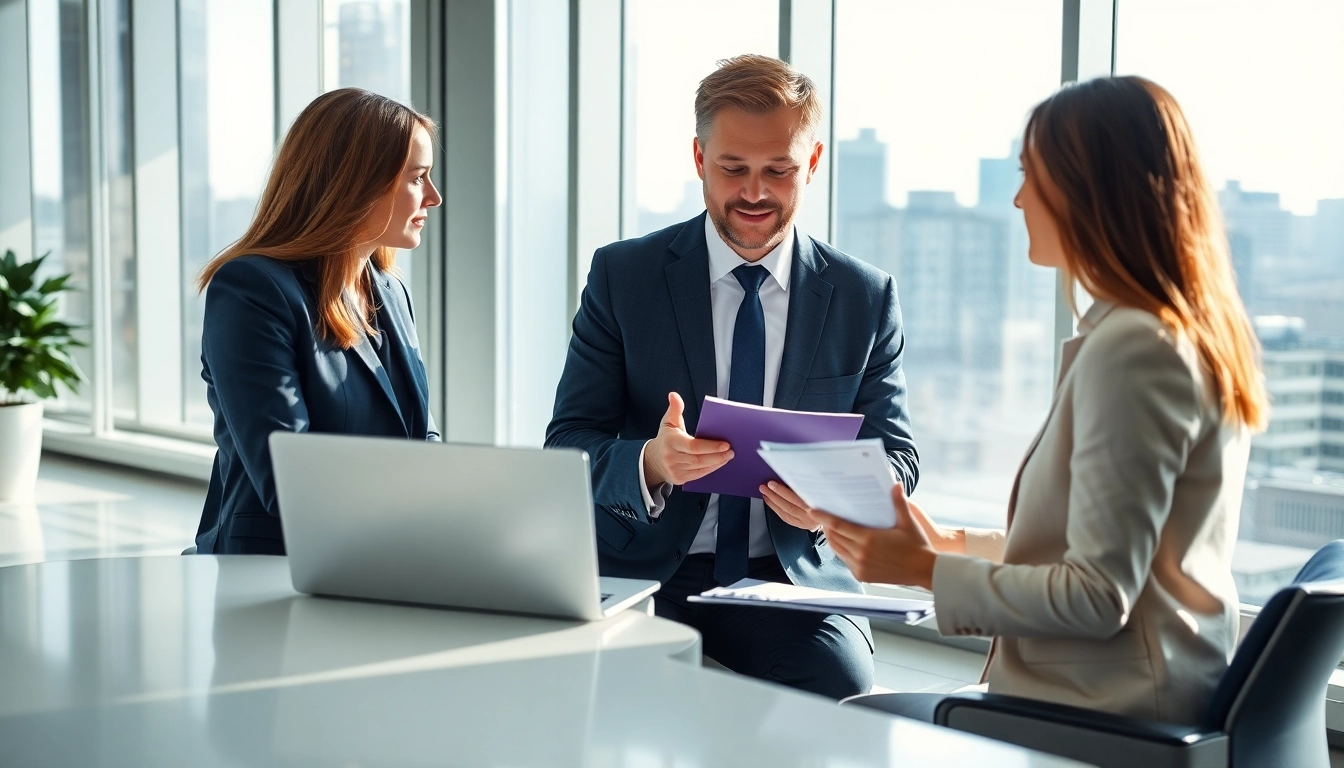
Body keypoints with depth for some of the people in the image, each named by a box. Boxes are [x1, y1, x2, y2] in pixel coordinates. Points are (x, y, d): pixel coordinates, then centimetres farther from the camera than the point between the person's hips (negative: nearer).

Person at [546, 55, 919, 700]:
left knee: (841, 688, -28)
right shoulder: (621, 277, 2)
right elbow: (566, 446, -1)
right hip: (646, 576, -1)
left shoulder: (866, 298, 6)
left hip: (797, 582, 1)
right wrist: (650, 465, -24)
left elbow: (895, 454, 9)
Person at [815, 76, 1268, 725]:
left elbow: (1098, 597, -20)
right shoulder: (1192, 332, 12)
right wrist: (955, 544, 17)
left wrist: (928, 571, -11)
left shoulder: (1130, 348, -19)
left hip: (1097, 716, -9)